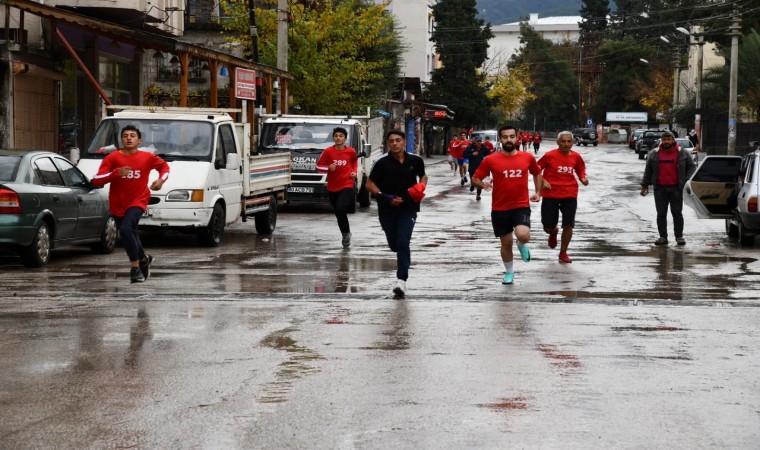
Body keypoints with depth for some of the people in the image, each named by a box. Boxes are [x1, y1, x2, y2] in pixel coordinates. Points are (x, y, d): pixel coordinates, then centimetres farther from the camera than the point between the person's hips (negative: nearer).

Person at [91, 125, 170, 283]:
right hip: (117, 205, 3)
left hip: (137, 202, -3)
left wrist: (161, 179, -2)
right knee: (131, 235, 17)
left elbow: (164, 165, 18)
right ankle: (144, 260, 48)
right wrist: (116, 173, -29)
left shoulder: (147, 157, -3)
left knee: (126, 229, -28)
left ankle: (135, 267, -17)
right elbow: (96, 181, -15)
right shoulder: (112, 158, -8)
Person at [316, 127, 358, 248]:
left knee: (340, 209, -22)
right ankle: (345, 234, 30)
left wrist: (354, 172, 6)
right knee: (338, 213, 10)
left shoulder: (351, 152, -1)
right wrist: (328, 168, -16)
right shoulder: (328, 151, -4)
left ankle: (346, 233, -3)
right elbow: (319, 166, 2)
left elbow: (355, 161, 22)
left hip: (347, 186, -2)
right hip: (332, 187, 2)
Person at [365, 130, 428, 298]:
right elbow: (370, 184, -1)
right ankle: (404, 258, 48)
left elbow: (423, 176, 20)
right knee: (394, 244, 11)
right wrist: (386, 198, -15)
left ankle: (401, 280, -19)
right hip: (387, 210, 1)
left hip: (408, 208, -1)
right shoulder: (383, 163, -6)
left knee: (403, 242, -15)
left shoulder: (415, 161, 0)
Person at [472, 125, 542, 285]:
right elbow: (475, 179, 0)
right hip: (500, 208, 0)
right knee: (506, 243, 9)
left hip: (521, 206, 0)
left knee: (523, 235, -24)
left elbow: (537, 174, 19)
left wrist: (538, 192, 7)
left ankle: (522, 245, 14)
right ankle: (509, 272, 33)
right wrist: (483, 184, -22)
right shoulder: (490, 160, -6)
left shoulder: (527, 157, 0)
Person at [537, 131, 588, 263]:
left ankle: (563, 253, 14)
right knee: (548, 227, 3)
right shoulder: (550, 155, -8)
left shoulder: (576, 157, 1)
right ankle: (553, 233, 42)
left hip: (570, 195, 2)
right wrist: (543, 181, -14)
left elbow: (580, 170, 17)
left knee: (568, 225, -3)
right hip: (550, 194, -2)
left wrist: (583, 179, -4)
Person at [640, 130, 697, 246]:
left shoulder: (682, 153, 3)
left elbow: (692, 166, 7)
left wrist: (688, 181, -5)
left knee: (677, 213, 1)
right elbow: (648, 170, 12)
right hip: (660, 189, 2)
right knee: (661, 214, 3)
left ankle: (679, 236, 5)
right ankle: (663, 237, 7)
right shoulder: (653, 154, 8)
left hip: (676, 188, -2)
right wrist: (645, 185, 8)